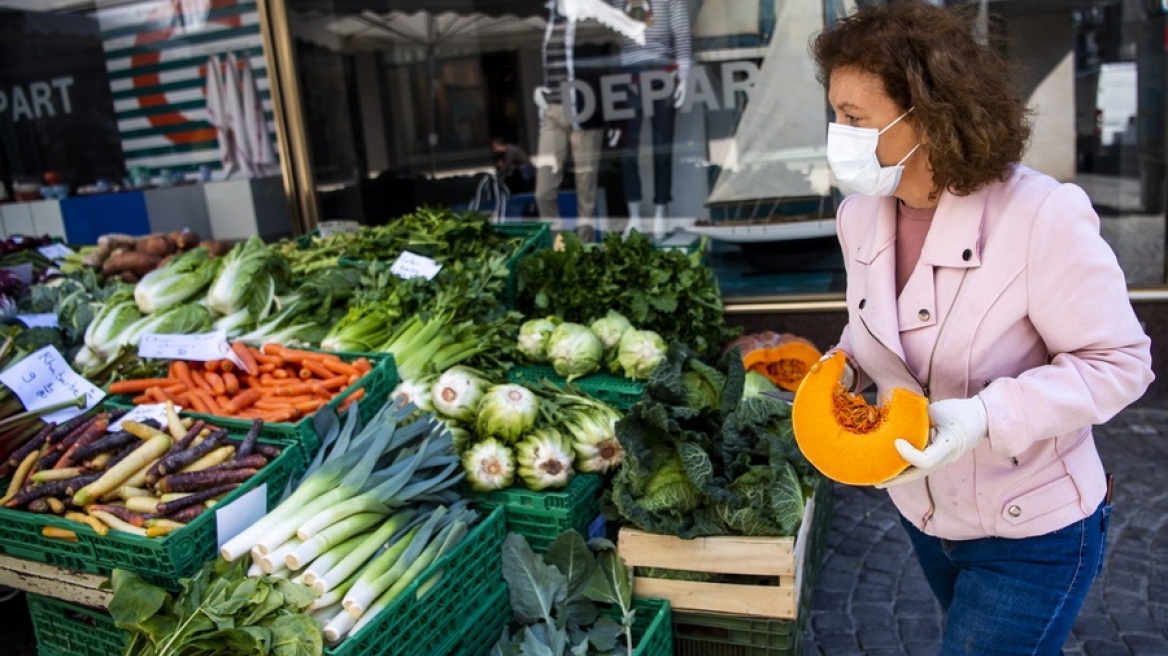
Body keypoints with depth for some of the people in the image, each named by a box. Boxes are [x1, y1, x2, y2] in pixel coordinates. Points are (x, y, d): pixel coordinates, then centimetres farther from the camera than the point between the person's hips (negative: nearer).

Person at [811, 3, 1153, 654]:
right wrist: (848, 365, -12)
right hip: (924, 515, 6)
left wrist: (989, 416, -34)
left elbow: (1118, 362, -20)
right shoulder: (860, 214, -7)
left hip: (1032, 534, -6)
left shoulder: (1043, 216, -27)